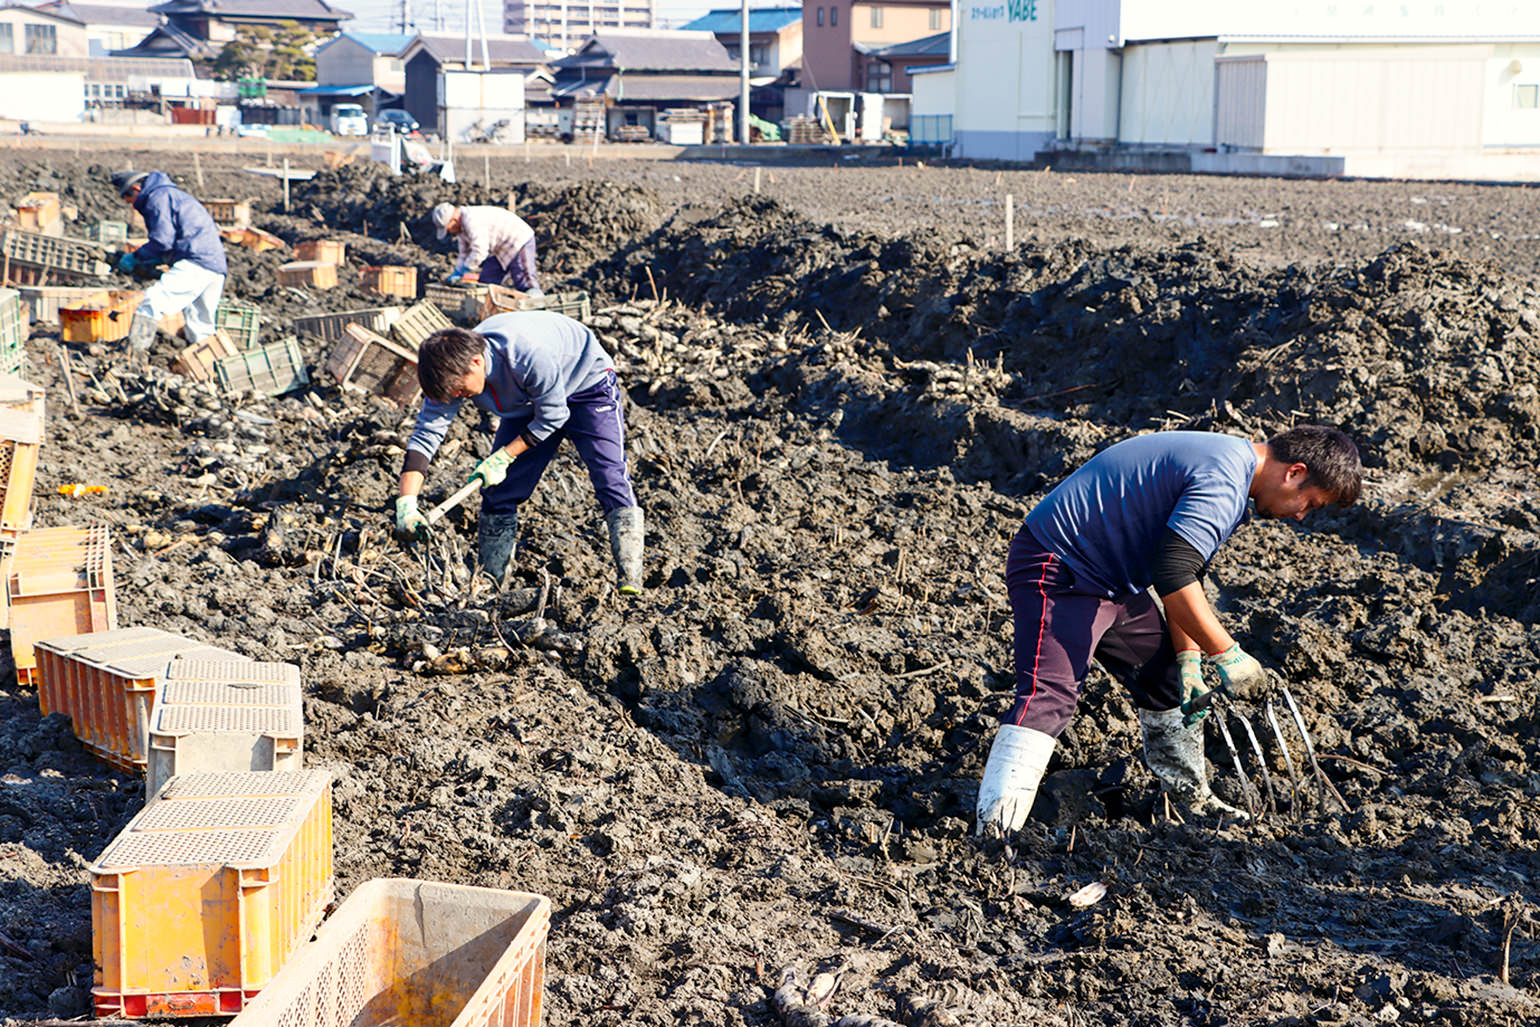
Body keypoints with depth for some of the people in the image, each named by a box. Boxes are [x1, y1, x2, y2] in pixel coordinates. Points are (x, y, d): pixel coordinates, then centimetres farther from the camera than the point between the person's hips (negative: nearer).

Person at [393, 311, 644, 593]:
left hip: (587, 383, -6)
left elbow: (553, 416, -27)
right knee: (499, 490, -1)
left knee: (609, 475, -21)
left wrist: (503, 458, -24)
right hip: (530, 399, 6)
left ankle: (631, 579, -22)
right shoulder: (451, 370, -23)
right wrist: (406, 502, -34)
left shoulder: (530, 354, -41)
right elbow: (426, 434, -24)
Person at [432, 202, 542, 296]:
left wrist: (460, 272, -25)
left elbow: (479, 252, -33)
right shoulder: (461, 226, 6)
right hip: (501, 250, 11)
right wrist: (456, 273, 3)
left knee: (526, 285, -18)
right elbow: (465, 254, 15)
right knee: (486, 282, 6)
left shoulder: (472, 220, -27)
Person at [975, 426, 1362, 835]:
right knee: (1048, 694, -23)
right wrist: (1228, 655, -23)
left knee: (1166, 681, 19)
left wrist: (1188, 663, 8)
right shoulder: (1224, 480, -23)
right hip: (1059, 574, -11)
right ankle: (994, 831, -30)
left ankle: (1194, 801, 35)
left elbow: (1185, 575, 16)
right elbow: (1172, 574, -31)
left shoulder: (1229, 468, 11)